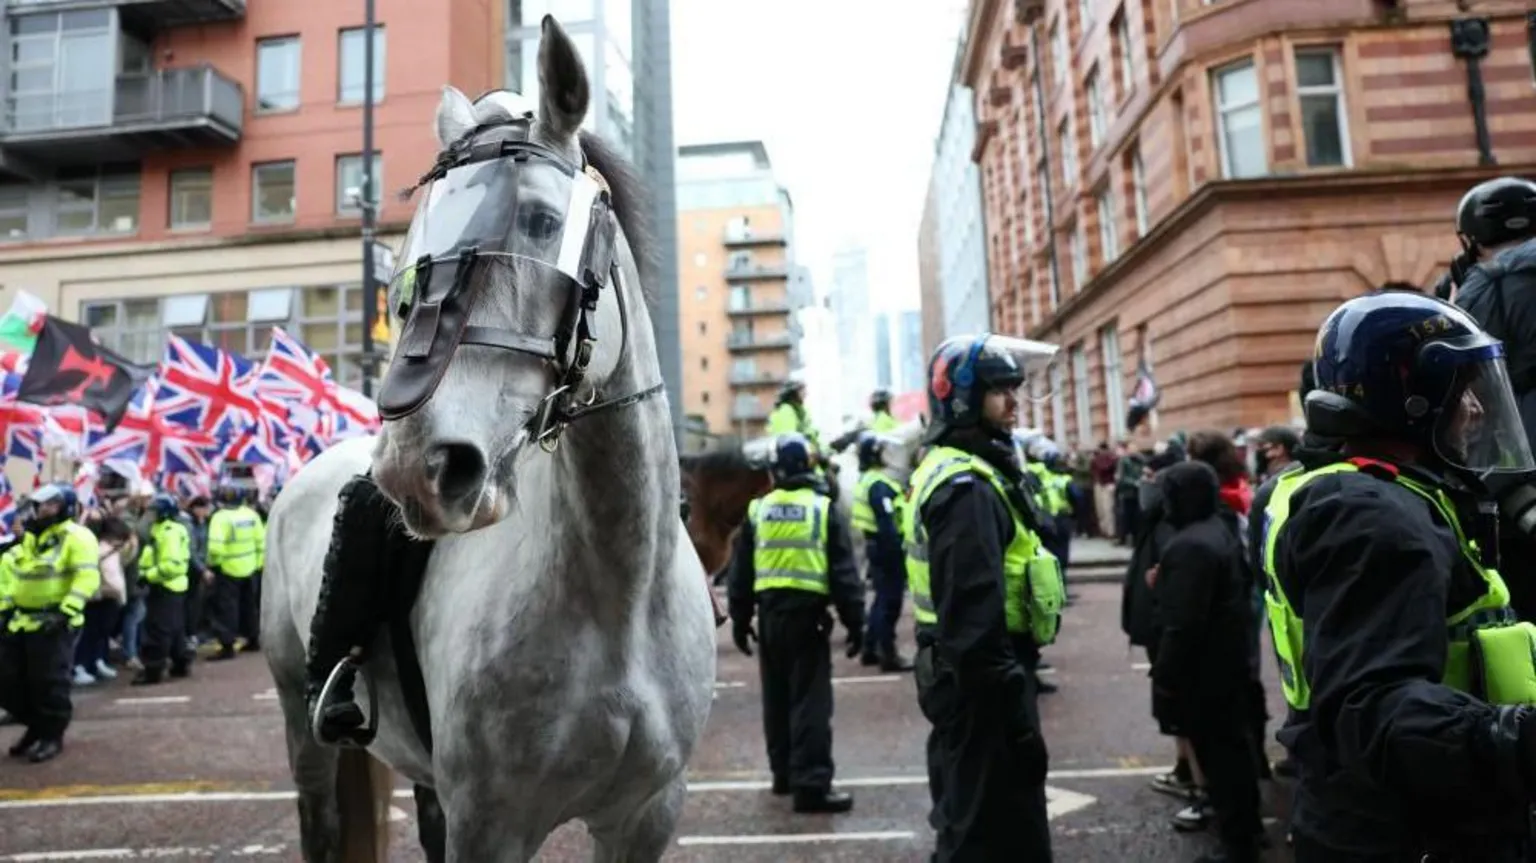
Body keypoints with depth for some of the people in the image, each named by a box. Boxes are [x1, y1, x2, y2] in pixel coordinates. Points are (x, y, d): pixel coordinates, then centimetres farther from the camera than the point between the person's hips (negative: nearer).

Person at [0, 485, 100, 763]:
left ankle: (52, 736, 11)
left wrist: (66, 611, -27)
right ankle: (36, 726, 28)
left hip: (53, 622, -8)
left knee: (49, 683, -3)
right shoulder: (29, 537, 17)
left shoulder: (76, 536, -10)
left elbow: (87, 577, -20)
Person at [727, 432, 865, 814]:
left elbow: (740, 572, 9)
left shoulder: (757, 510, 6)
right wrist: (855, 622, 0)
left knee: (776, 697, 16)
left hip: (770, 612, 4)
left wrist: (739, 619, 17)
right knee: (810, 700, -2)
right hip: (808, 612, -4)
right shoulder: (823, 509, -3)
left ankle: (784, 772, 27)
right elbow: (844, 572, -5)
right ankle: (812, 784, -5)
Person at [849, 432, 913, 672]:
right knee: (890, 602, -3)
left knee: (882, 599, 18)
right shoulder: (879, 484, -19)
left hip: (875, 545, 10)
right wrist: (898, 554, -23)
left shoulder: (867, 480, 14)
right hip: (887, 547, -10)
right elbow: (887, 524, -24)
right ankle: (888, 655, 2)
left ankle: (871, 649, 24)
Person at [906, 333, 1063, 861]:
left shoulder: (945, 470, 12)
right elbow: (977, 615, -27)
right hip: (981, 681, -10)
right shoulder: (969, 486, -21)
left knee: (965, 818, 22)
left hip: (956, 673, 10)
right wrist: (1014, 712, -23)